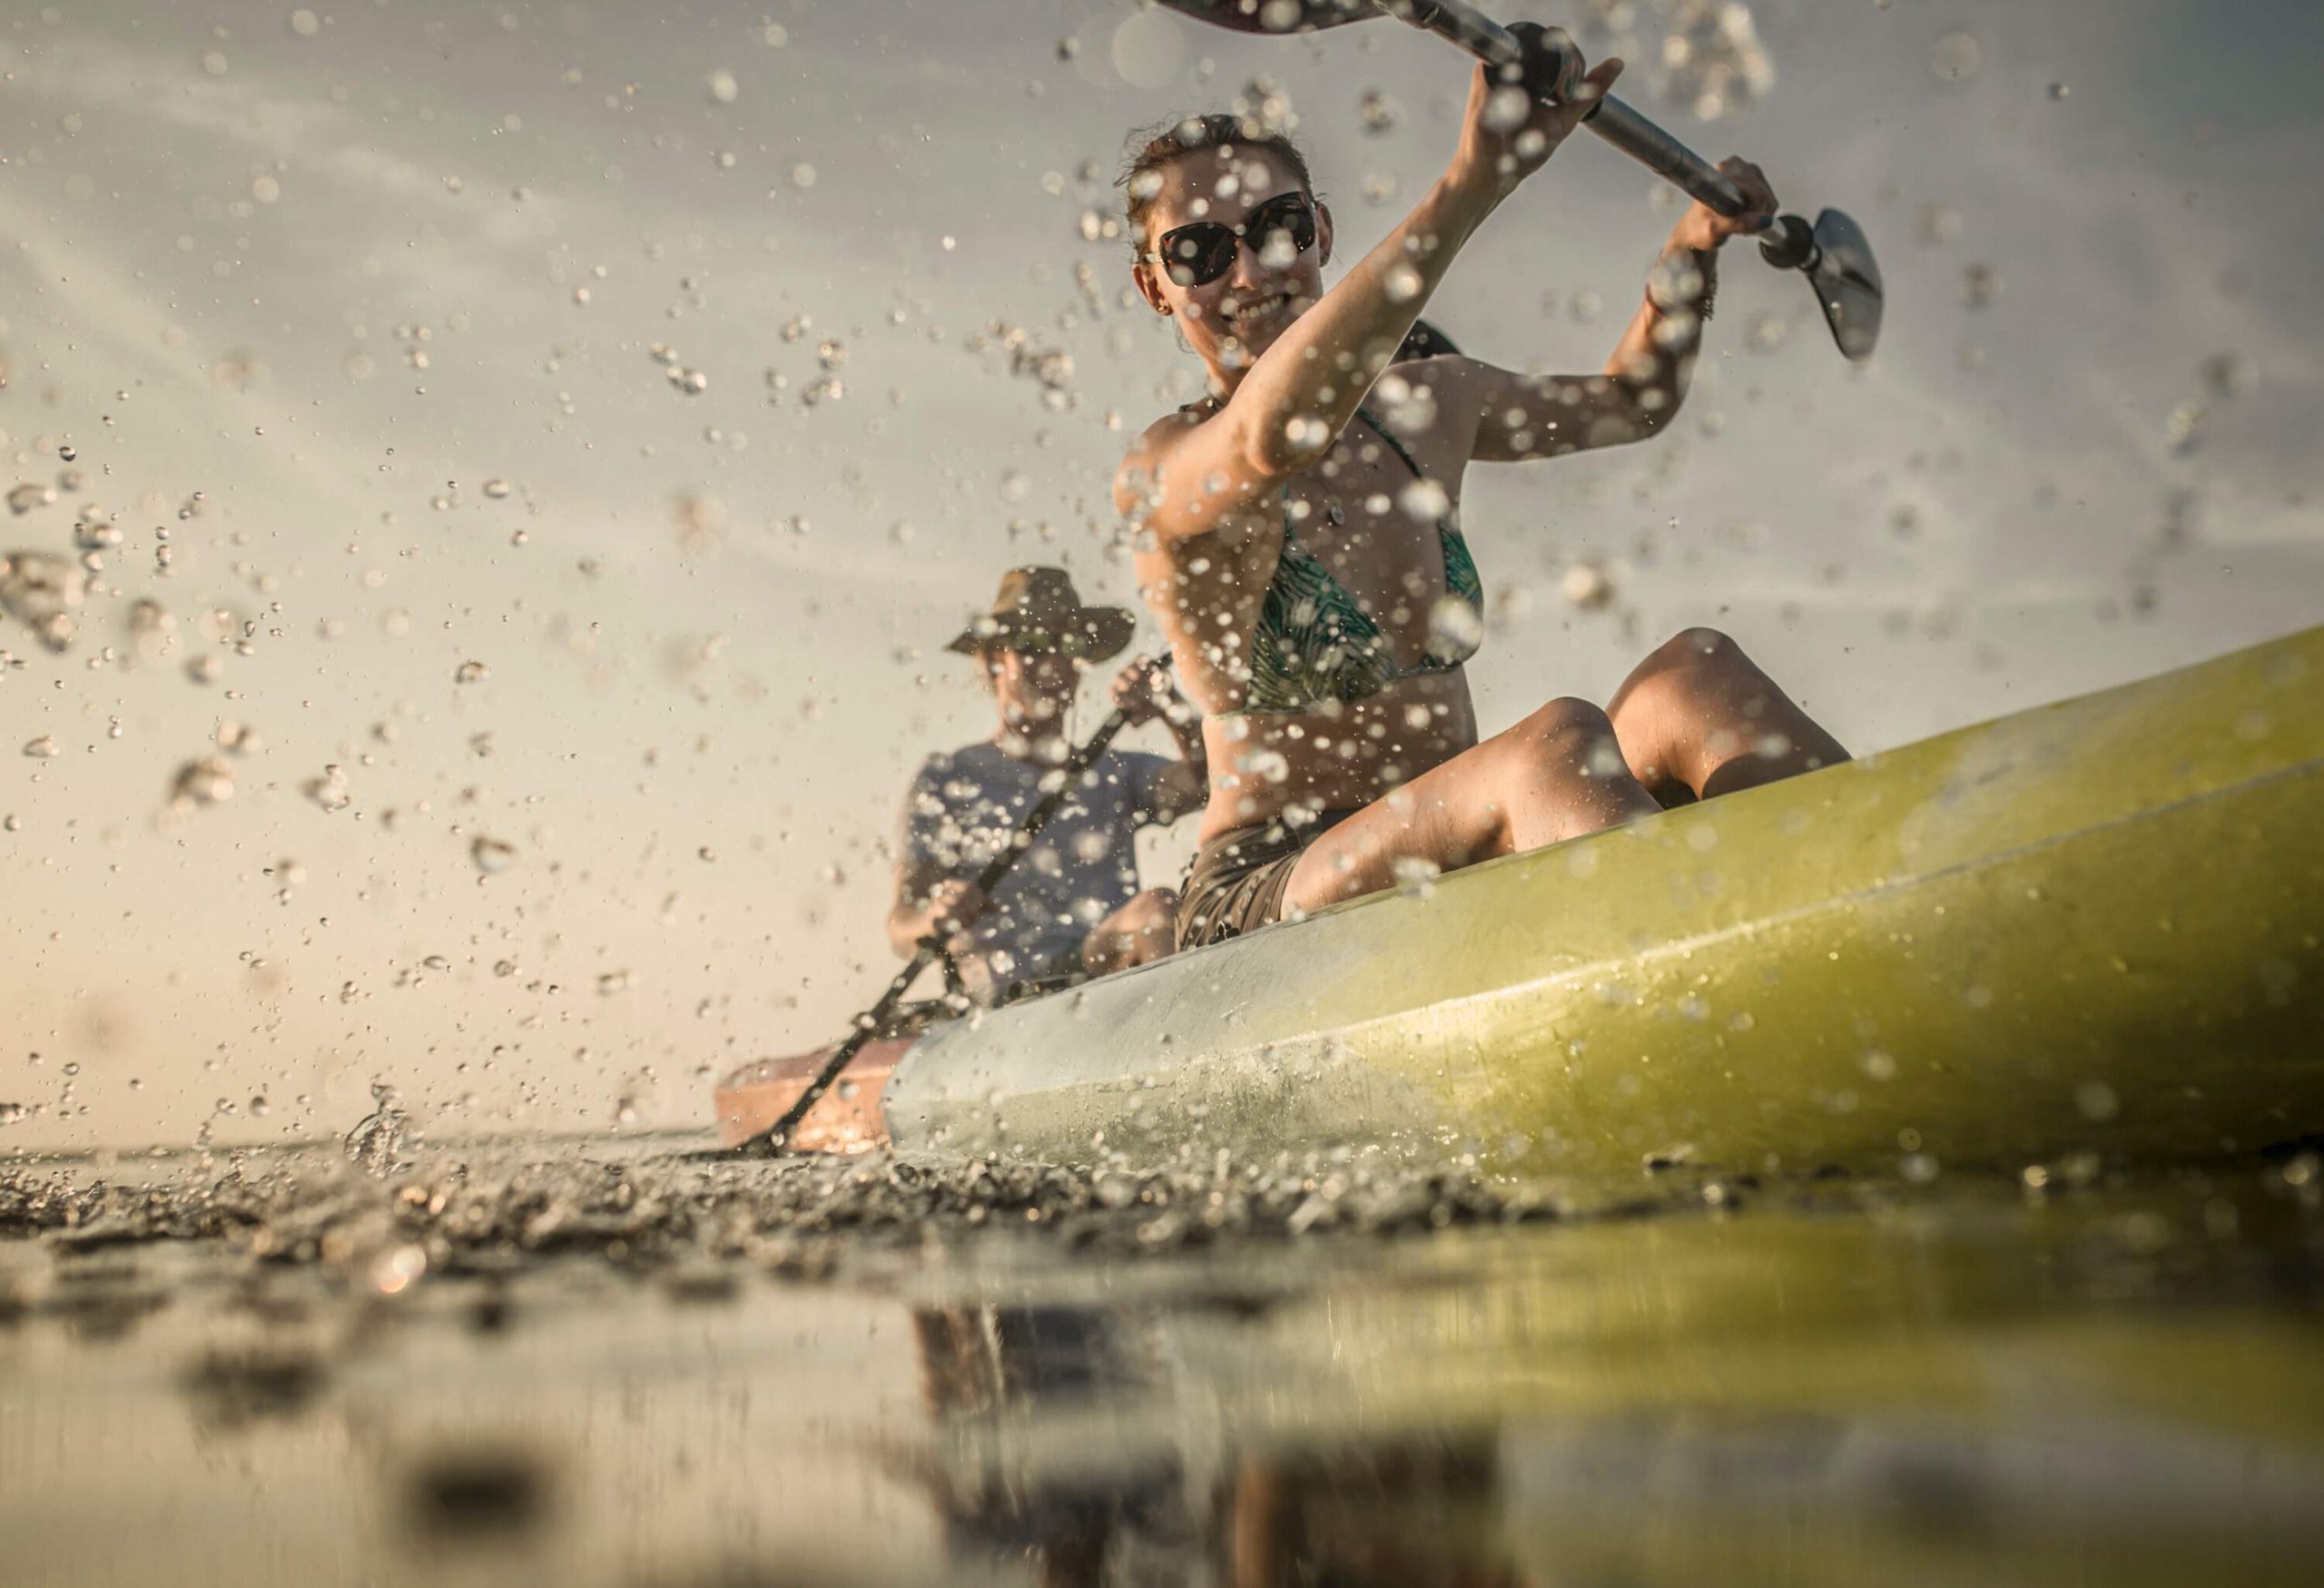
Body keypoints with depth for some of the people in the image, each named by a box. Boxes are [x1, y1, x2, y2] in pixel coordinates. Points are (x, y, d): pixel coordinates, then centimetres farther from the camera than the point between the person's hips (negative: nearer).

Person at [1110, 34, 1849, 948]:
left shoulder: (1424, 411, 11)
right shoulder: (1160, 475, -10)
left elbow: (1634, 399, 28)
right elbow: (1273, 434, -35)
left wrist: (1695, 247, 10)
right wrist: (1473, 182, -39)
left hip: (1467, 868, 6)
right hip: (1269, 898, -6)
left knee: (1696, 677, -18)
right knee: (1554, 743, -32)